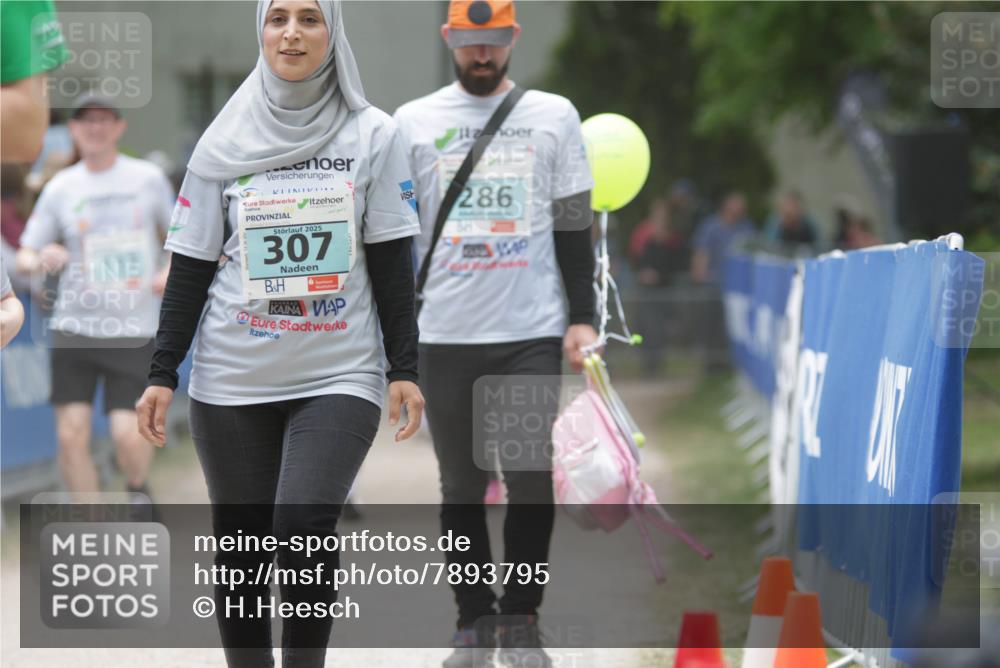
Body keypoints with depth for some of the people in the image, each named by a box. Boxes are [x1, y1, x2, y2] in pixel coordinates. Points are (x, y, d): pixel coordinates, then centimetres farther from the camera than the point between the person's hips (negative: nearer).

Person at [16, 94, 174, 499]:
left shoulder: (148, 179, 3)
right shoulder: (60, 188, 4)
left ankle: (137, 489, 23)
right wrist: (40, 261, -18)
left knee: (128, 433, -11)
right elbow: (25, 257, 5)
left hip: (134, 329, -1)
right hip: (74, 327, 1)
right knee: (71, 433, -8)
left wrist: (171, 272, -5)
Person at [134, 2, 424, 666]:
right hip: (233, 381, 2)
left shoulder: (374, 135, 2)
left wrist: (403, 368, -1)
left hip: (339, 375, -2)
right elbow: (191, 267, 7)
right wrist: (163, 373, 3)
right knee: (241, 545, 4)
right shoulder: (226, 139, 5)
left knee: (305, 525, -20)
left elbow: (392, 263, 4)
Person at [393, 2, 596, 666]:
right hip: (446, 335, 0)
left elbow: (575, 226, 8)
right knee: (462, 486, 3)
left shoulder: (554, 115, 7)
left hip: (532, 335, 0)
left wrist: (582, 318, 0)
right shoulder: (413, 121, 7)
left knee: (533, 482, -3)